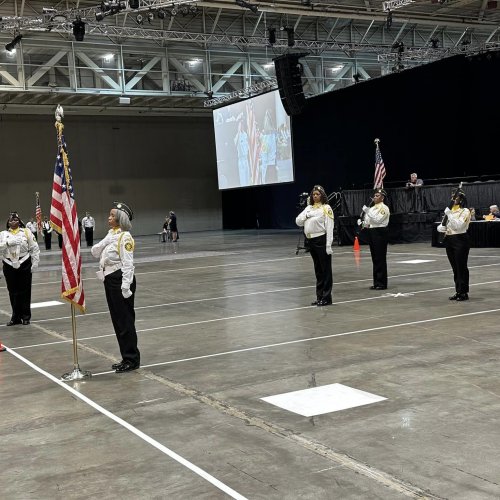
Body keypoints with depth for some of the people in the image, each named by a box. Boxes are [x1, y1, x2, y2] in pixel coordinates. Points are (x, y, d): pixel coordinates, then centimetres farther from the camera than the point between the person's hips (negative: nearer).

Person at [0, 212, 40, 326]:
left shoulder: (26, 232, 2)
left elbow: (34, 248, 1)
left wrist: (35, 263, -4)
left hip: (24, 265, -2)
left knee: (25, 291, 3)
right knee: (13, 292, 7)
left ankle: (26, 316, 12)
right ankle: (16, 317, 17)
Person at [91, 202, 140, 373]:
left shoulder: (125, 237, -13)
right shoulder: (111, 235, 13)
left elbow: (128, 264, -18)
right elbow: (95, 252, 7)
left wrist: (126, 287, -22)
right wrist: (109, 237, -6)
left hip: (121, 280, -9)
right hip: (110, 280, 9)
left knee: (125, 320, -2)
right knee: (117, 320, 13)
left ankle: (132, 360, 7)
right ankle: (126, 357, 22)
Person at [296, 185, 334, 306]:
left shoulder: (326, 208, -5)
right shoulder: (309, 208, 15)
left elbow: (329, 228, -11)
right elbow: (298, 221, 11)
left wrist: (328, 245, -17)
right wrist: (307, 215, -8)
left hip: (321, 240, -7)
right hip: (311, 241, 7)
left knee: (325, 269, -1)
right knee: (318, 269, 13)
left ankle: (326, 298, 3)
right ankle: (319, 296, 20)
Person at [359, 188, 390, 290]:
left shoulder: (384, 208, -9)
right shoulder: (372, 207, 17)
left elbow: (377, 220, -21)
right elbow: (368, 221, 22)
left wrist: (367, 211, -22)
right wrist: (362, 222, 2)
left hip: (380, 233, -8)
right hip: (371, 232, 8)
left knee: (380, 258, -6)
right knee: (375, 258, 10)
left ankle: (382, 283, -2)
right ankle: (376, 282, 16)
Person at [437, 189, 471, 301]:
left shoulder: (465, 211, -8)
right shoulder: (449, 210, 14)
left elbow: (457, 226, -21)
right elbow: (441, 226, 16)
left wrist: (449, 213, -23)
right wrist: (441, 228, -7)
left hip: (460, 241, -7)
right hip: (449, 240, 7)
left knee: (461, 267, -3)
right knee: (455, 268, 12)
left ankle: (464, 293, 4)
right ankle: (458, 291, 19)